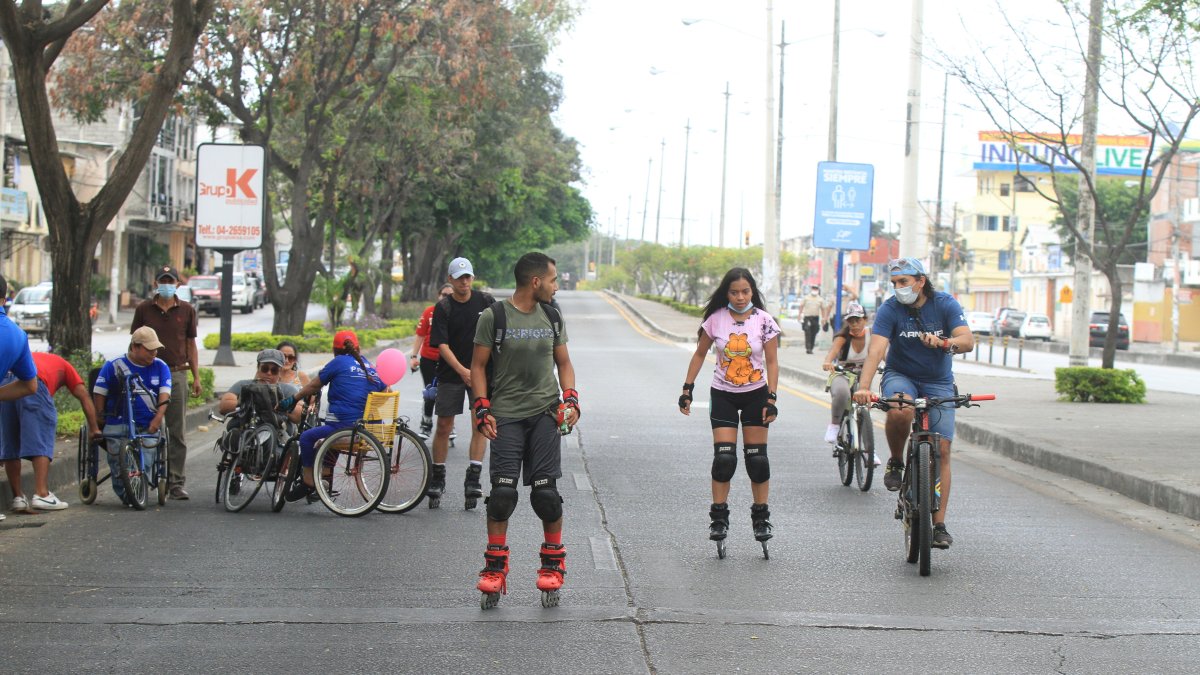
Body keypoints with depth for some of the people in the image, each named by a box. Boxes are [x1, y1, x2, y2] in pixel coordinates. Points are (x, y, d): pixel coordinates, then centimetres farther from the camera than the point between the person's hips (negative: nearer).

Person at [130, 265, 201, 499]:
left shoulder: (187, 311, 8)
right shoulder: (144, 309, 6)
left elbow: (191, 345, 12)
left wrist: (196, 377, 7)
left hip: (177, 375, 0)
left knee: (176, 432, 0)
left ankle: (176, 482, 2)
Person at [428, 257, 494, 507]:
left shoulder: (485, 301, 0)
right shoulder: (443, 308, -5)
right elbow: (442, 345, -12)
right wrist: (462, 370, -24)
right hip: (450, 374, -1)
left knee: (480, 423, -8)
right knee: (444, 426, 2)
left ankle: (473, 479, -8)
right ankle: (437, 478, 16)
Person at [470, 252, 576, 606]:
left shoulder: (552, 317, 11)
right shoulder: (494, 316, -2)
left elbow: (563, 362, 19)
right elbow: (478, 365, 2)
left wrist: (570, 399, 4)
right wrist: (482, 409, -7)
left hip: (545, 413, 3)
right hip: (506, 414, -2)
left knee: (545, 490, -5)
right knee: (503, 490, -9)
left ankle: (553, 563, 11)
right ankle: (495, 566, 4)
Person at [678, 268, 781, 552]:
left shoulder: (764, 321, -7)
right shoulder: (716, 319, -5)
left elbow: (772, 362, -4)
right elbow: (699, 354, 5)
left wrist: (771, 398, -12)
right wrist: (687, 390, 1)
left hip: (755, 394, 0)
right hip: (723, 395, 0)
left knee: (757, 458, 1)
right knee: (724, 457, -8)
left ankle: (761, 518, 11)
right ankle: (719, 517, 0)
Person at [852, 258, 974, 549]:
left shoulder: (945, 304, -10)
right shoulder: (890, 309, -13)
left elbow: (967, 341, -22)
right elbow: (876, 349, -25)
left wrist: (943, 343, -44)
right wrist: (864, 386, -41)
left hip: (938, 382, 1)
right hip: (901, 376, -1)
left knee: (942, 449, -8)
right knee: (899, 410, -37)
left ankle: (939, 524, -2)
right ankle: (895, 462, -8)